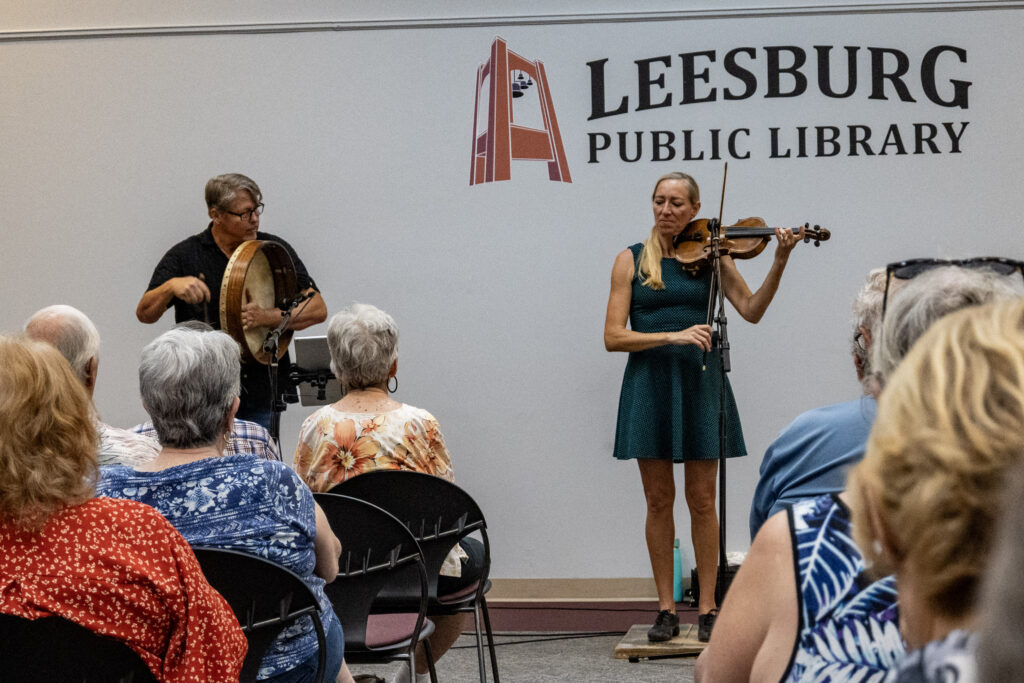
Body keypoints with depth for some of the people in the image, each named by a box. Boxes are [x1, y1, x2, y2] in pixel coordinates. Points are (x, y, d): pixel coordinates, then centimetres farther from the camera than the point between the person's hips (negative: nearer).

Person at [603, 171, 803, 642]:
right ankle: (666, 610, 11)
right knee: (659, 501, 4)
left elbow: (751, 310, -4)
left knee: (701, 500, 1)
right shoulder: (631, 260, 4)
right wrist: (672, 336, -16)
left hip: (699, 380, 0)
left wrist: (779, 262, -16)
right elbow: (613, 336, -4)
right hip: (649, 380, 0)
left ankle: (707, 608, 8)